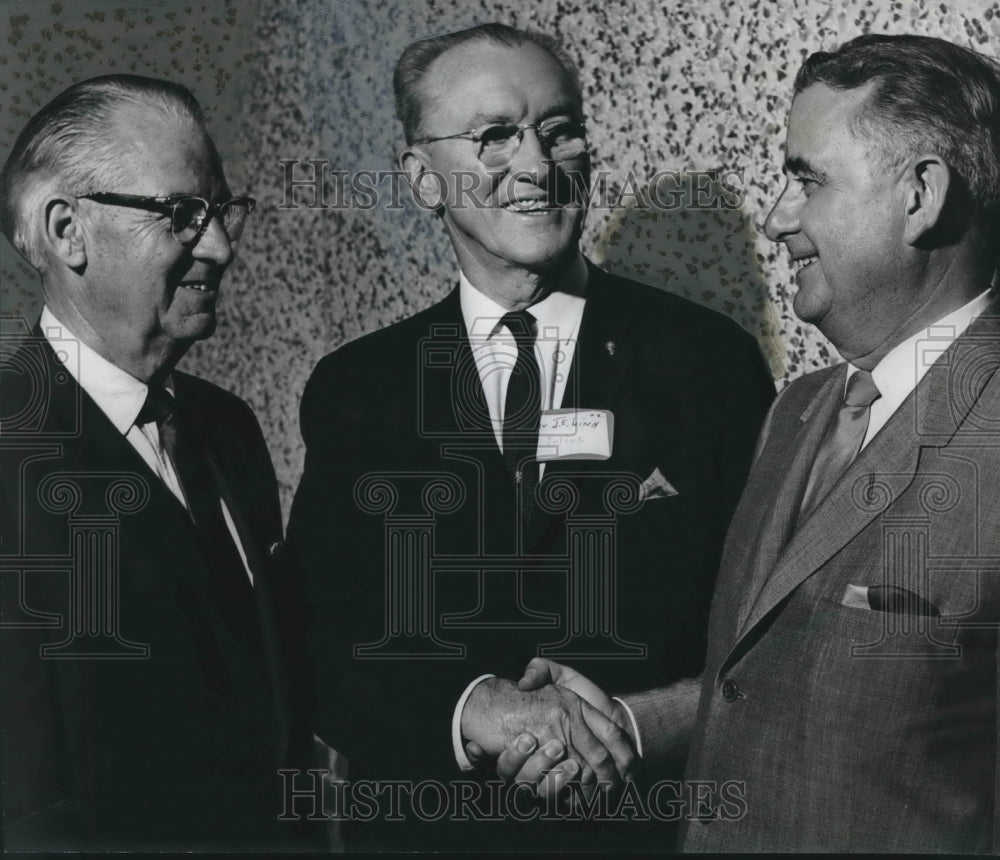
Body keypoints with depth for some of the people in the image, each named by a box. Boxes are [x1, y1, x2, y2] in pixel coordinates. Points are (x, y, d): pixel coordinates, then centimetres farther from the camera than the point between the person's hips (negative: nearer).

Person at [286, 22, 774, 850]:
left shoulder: (710, 360, -7)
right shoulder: (355, 388, -2)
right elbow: (324, 642, -8)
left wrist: (639, 726, -20)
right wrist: (471, 705, -25)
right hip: (432, 821, 1)